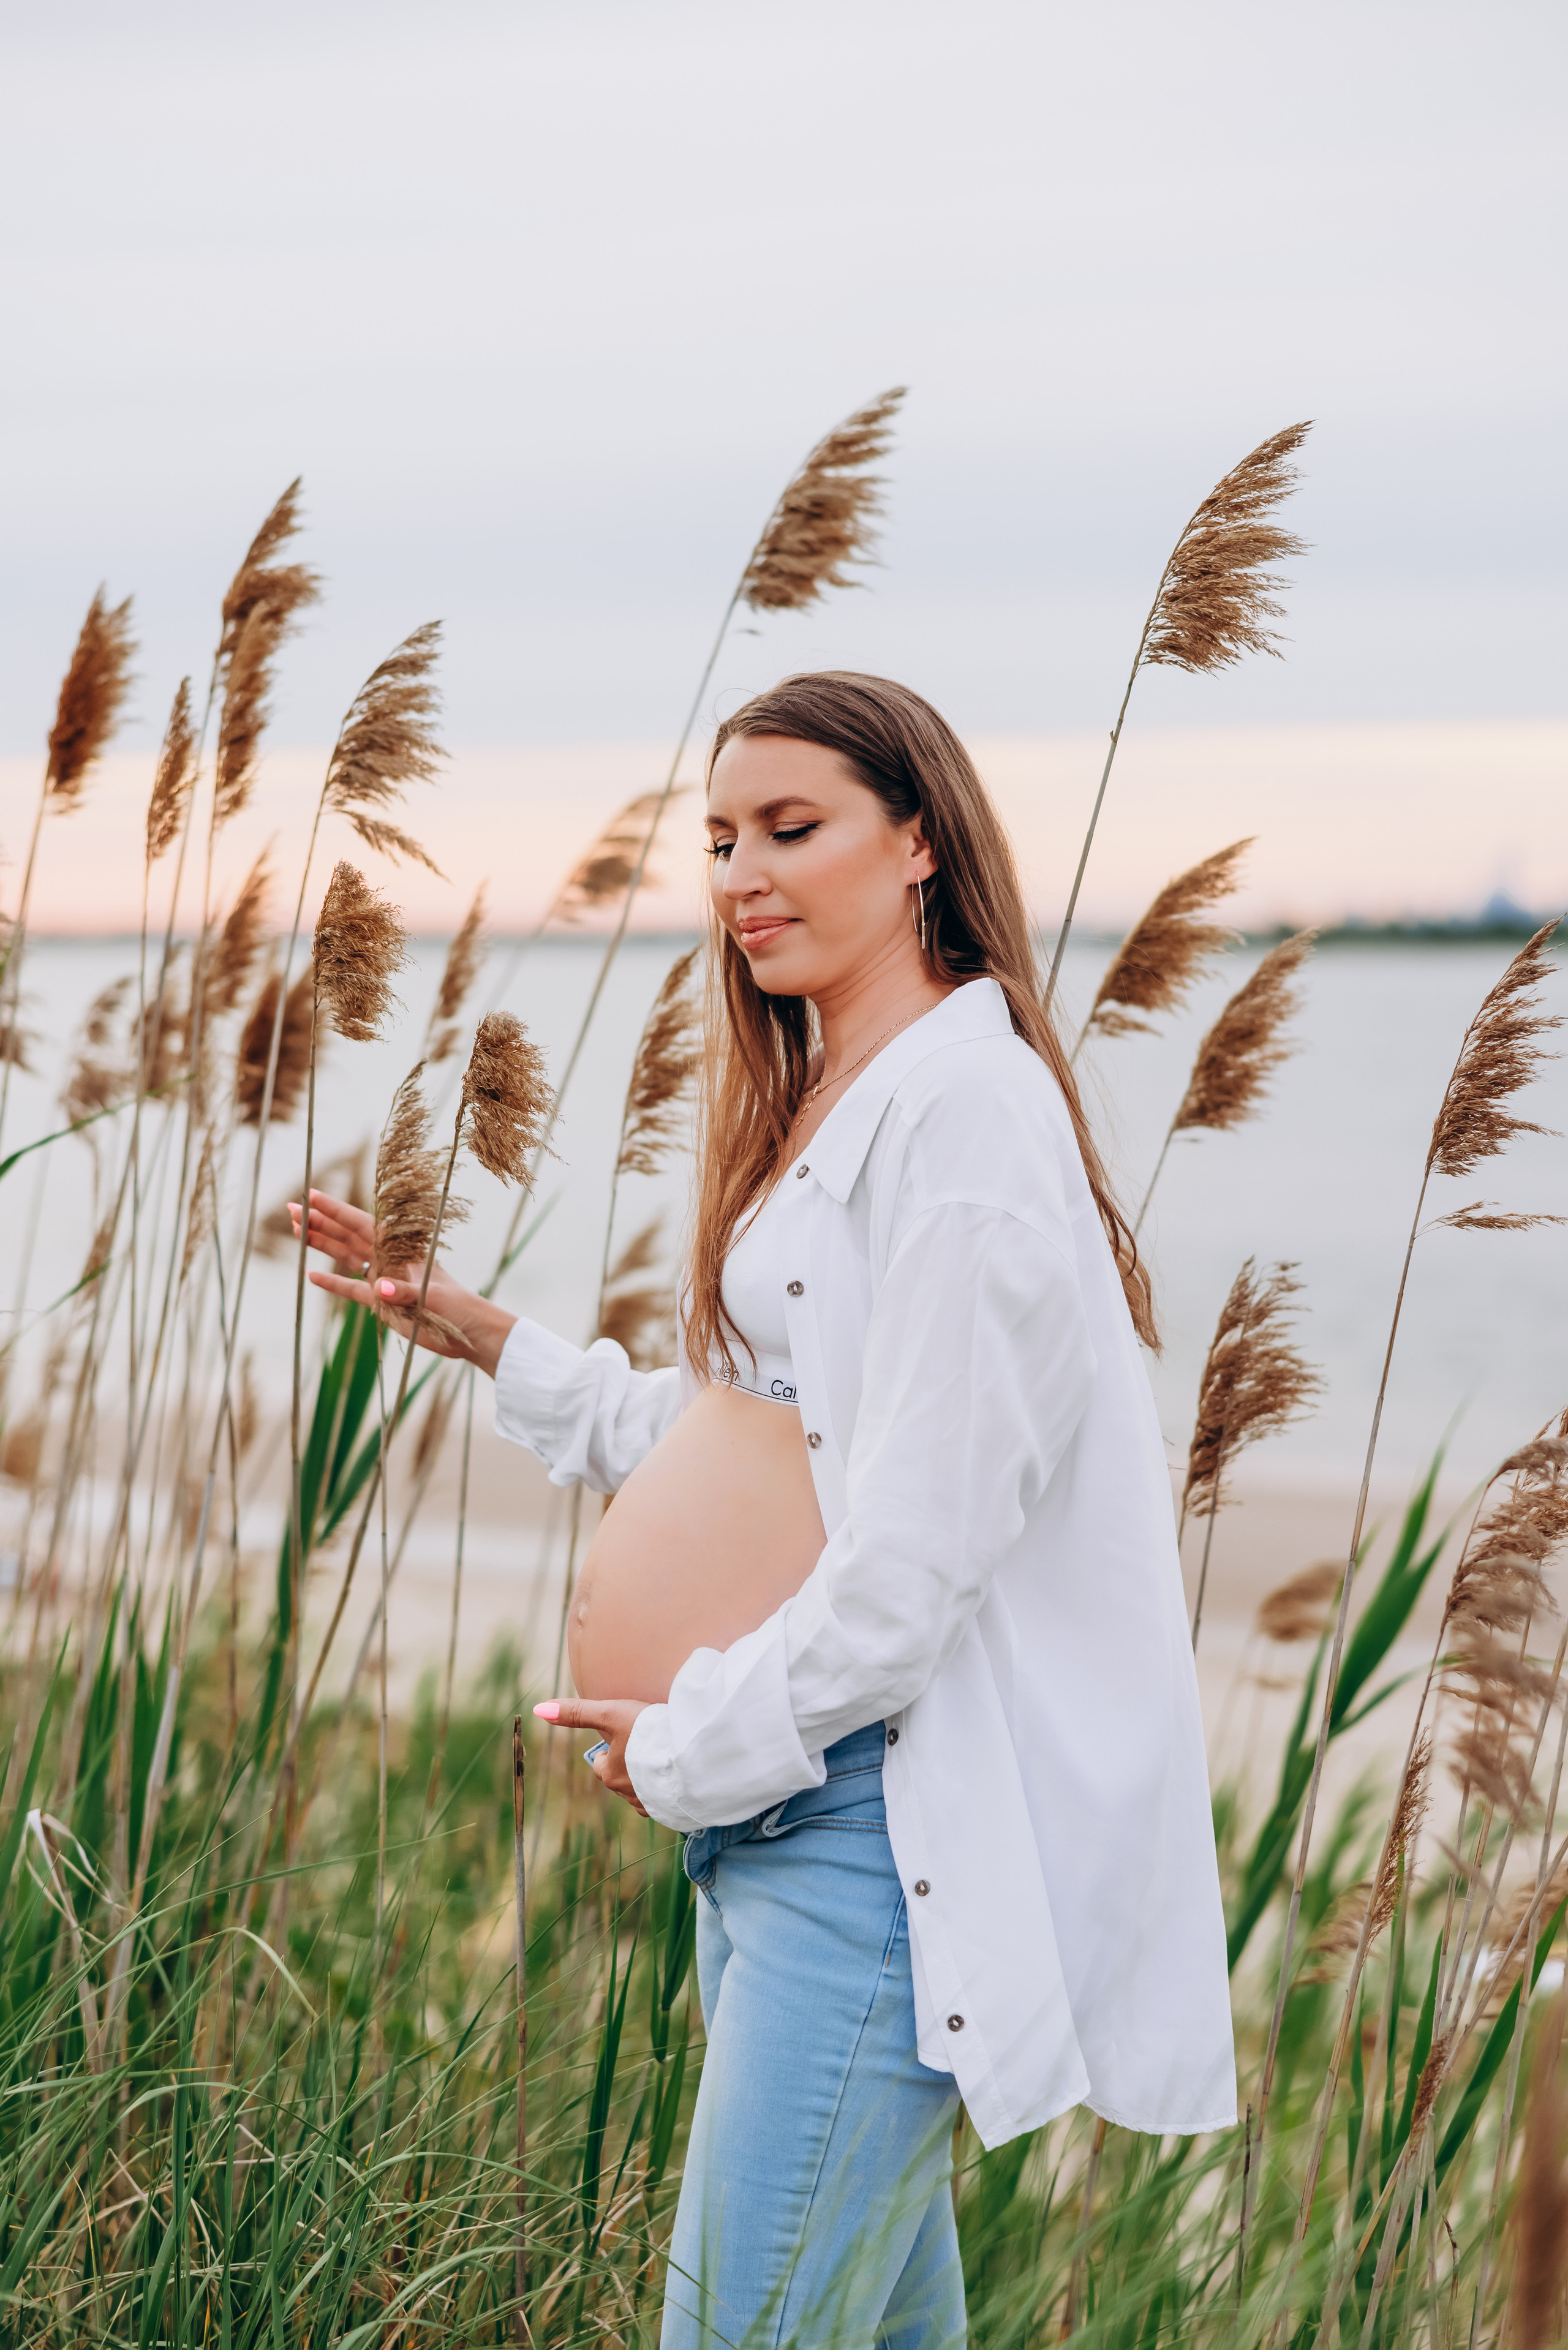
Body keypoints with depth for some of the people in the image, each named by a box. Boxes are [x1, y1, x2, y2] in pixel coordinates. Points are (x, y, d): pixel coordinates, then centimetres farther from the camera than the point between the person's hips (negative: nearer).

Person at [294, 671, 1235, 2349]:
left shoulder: (963, 1102, -16)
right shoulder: (816, 1108, 16)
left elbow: (922, 1546, -21)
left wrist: (690, 1750, -11)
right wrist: (476, 1327, 19)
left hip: (891, 1816, -10)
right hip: (773, 1804, 10)